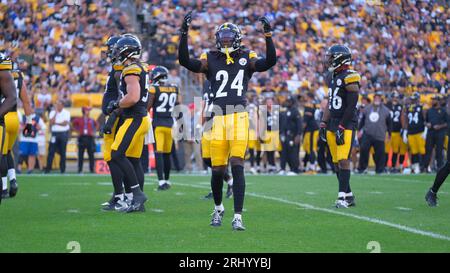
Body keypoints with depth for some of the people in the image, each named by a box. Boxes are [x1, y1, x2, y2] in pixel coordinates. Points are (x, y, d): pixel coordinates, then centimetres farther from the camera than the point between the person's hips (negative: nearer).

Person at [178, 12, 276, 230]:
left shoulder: (246, 58, 9)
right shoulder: (211, 60, 9)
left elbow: (270, 61, -5)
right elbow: (185, 61, -4)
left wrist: (268, 36, -14)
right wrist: (184, 34, -12)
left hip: (239, 116, -1)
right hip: (219, 118, 1)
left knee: (237, 166, -10)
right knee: (217, 169, 4)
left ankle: (238, 217, -8)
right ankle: (218, 208, 31)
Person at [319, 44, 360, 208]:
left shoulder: (349, 77, -11)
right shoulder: (332, 77, 15)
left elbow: (351, 105, -15)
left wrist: (341, 127, -18)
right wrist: (323, 124, 13)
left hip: (346, 124, -8)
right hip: (333, 123, 8)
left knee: (343, 160, -13)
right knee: (337, 162, 7)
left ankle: (342, 197, -14)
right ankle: (348, 195, 13)